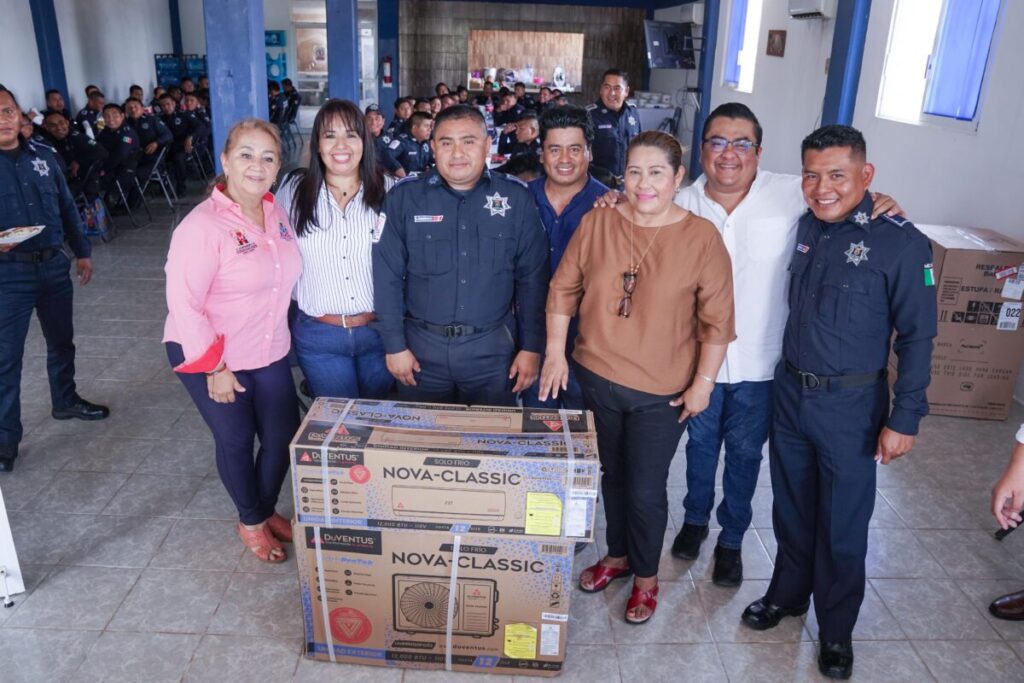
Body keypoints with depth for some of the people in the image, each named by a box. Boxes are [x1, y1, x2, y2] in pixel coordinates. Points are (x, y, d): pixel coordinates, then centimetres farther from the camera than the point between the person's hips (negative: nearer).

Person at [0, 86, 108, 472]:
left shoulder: (43, 157, 6)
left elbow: (67, 208, 13)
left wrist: (82, 252, 13)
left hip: (53, 264, 4)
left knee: (61, 341, 19)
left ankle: (65, 401, 40)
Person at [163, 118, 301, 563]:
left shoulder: (277, 213, -1)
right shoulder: (203, 225, -21)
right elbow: (183, 303, -21)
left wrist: (280, 334, 8)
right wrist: (214, 368, -18)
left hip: (270, 353, 6)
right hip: (212, 358, -6)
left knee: (285, 438, 12)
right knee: (236, 441, 10)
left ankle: (266, 511, 40)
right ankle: (251, 522, 35)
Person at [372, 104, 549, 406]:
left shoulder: (516, 198, -2)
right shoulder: (404, 197, -4)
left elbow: (533, 277, 1)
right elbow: (387, 277, -2)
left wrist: (532, 347, -1)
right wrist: (394, 345, -4)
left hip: (492, 347, 0)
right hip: (421, 346, 0)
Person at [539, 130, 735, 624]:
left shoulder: (702, 238, -12)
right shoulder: (597, 223, -5)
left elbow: (717, 320, -8)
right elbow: (563, 289, 2)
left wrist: (703, 382, -7)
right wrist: (555, 352, -1)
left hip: (662, 392, -3)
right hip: (596, 378, 3)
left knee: (646, 490, 6)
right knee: (611, 474, 21)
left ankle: (646, 576, 33)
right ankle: (617, 555, 45)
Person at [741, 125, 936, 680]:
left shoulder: (901, 244, -14)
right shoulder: (803, 227, 0)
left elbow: (916, 337, -10)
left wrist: (904, 419, -11)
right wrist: (784, 380, 8)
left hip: (851, 405, -4)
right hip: (789, 391, 4)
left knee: (843, 525, 10)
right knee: (791, 508, 19)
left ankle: (836, 631, 31)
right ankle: (787, 593, 42)